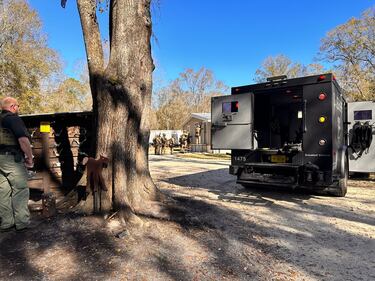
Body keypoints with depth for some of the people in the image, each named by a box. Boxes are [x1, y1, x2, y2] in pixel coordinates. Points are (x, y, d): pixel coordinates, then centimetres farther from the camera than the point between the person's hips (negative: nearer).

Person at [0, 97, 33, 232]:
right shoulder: (14, 119, -10)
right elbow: (23, 140, -22)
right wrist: (30, 158, -13)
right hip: (13, 159, -8)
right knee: (20, 190, 1)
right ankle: (22, 223, 6)